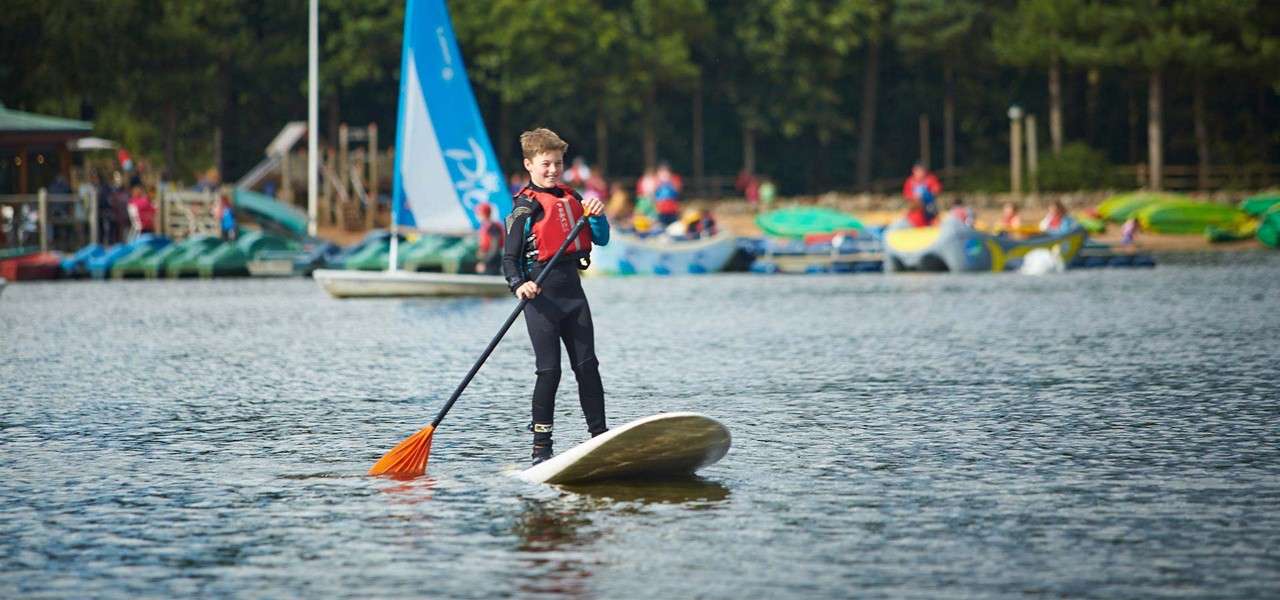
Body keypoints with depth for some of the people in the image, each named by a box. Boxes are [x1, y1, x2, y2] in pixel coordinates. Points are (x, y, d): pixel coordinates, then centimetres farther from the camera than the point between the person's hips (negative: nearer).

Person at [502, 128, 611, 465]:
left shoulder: (571, 199, 13)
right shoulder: (525, 208, -5)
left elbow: (601, 240, 15)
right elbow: (509, 257, -8)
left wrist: (597, 216, -5)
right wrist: (518, 285, -25)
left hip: (572, 290, 6)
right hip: (541, 296, -6)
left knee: (587, 366, 5)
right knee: (549, 371, -6)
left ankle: (600, 437, 10)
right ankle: (541, 449, -1)